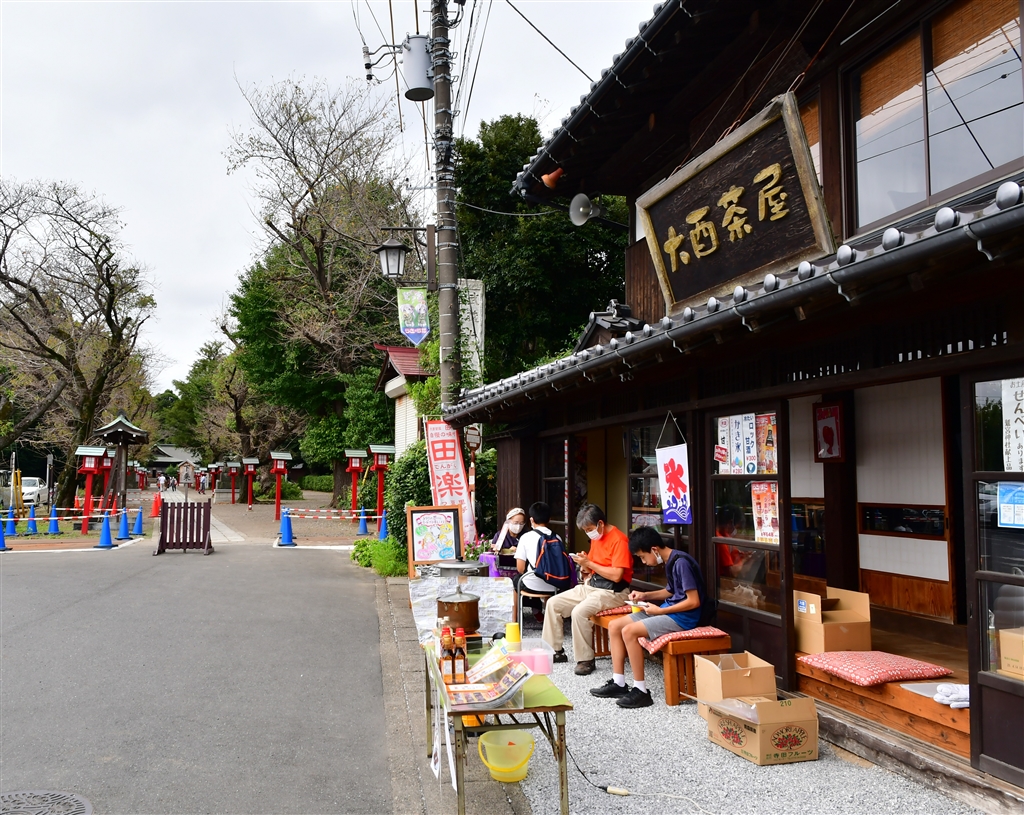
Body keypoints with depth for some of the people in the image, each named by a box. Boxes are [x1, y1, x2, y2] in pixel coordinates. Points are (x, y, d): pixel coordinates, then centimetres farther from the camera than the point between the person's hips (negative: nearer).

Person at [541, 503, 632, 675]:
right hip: (592, 586, 10)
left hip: (613, 592, -9)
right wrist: (585, 566, -1)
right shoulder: (596, 537, 11)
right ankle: (554, 651, 8)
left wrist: (589, 564, -20)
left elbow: (616, 576, -25)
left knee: (579, 611, -31)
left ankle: (585, 659, -16)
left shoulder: (619, 540, -18)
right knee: (553, 603, 1)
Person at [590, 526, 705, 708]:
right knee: (614, 626, 2)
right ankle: (618, 683, 4)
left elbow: (694, 601, -21)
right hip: (668, 610, 10)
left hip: (683, 617, -10)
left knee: (629, 631, -25)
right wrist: (646, 595, 8)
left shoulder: (681, 563, -20)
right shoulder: (670, 561, 10)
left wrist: (660, 611, -16)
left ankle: (641, 691, -16)